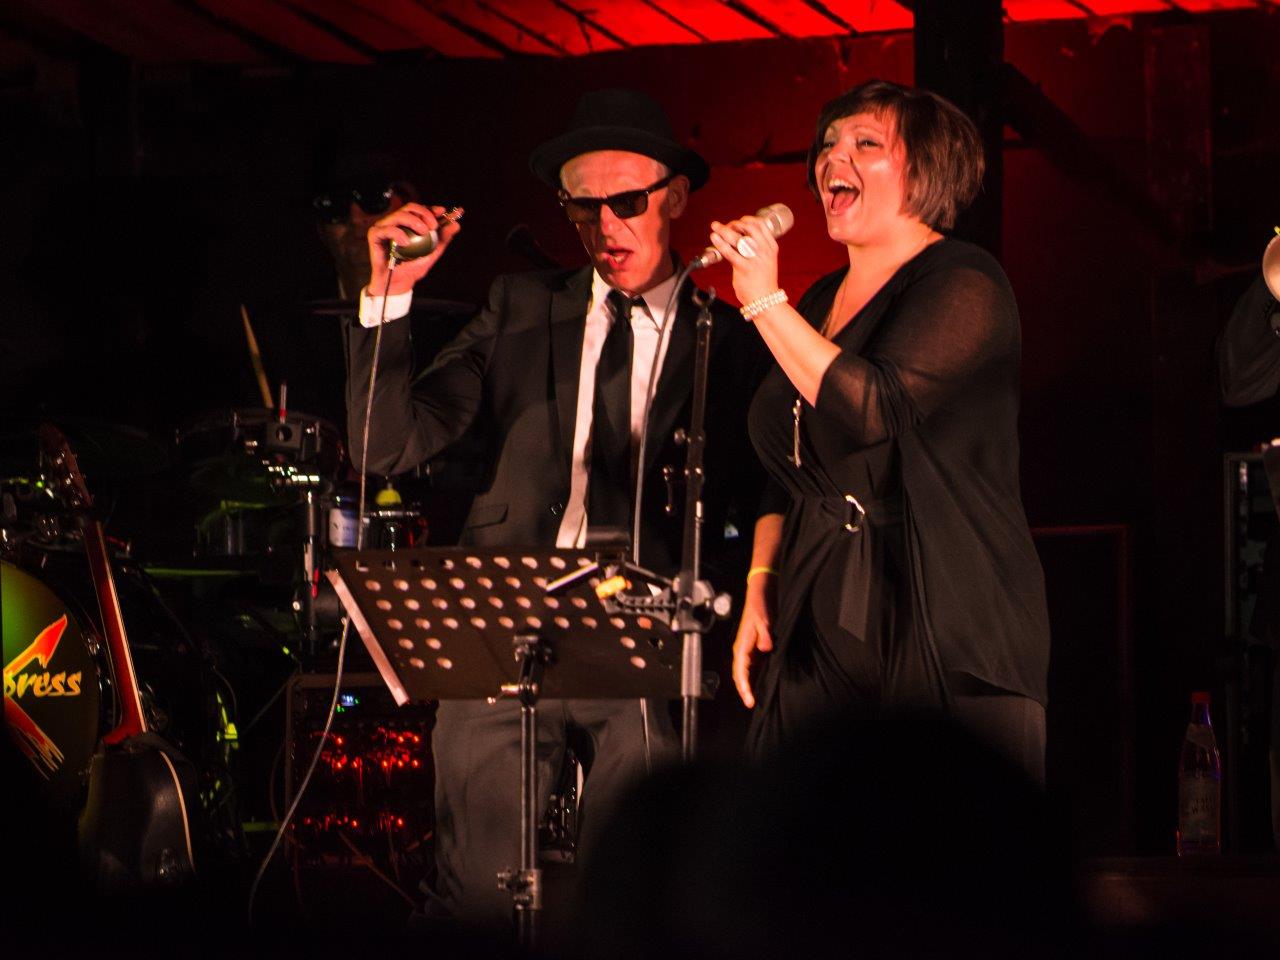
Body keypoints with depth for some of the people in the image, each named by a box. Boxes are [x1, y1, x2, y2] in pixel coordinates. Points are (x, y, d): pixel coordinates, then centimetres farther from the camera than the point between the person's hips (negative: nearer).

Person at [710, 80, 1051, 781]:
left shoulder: (962, 284, -5)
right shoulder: (819, 303, 18)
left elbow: (877, 410, -20)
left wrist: (765, 302, -17)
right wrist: (758, 590, 13)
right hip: (820, 637, 7)